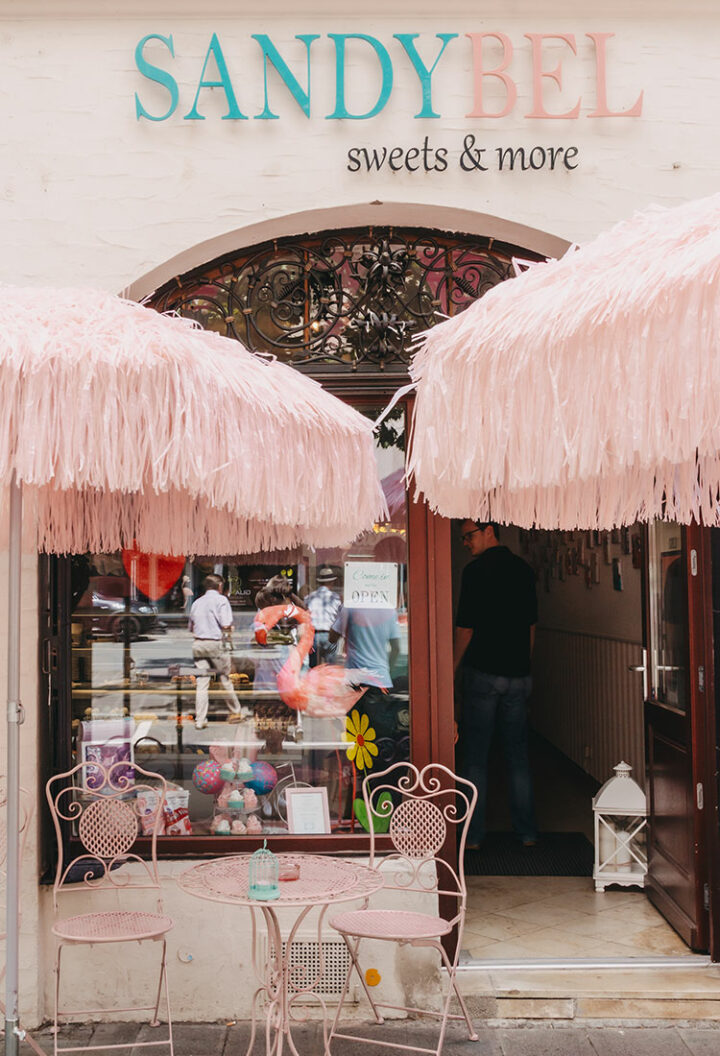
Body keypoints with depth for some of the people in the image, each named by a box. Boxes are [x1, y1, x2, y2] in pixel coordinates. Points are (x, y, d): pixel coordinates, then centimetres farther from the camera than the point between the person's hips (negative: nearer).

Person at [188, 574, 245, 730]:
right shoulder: (221, 599, -4)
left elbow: (191, 627, 19)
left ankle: (200, 720, 0)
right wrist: (230, 629, 7)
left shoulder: (197, 602, 14)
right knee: (225, 679, 9)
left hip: (198, 643, 4)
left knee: (201, 682, 3)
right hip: (216, 643, -4)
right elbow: (226, 624, -14)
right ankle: (236, 712, 22)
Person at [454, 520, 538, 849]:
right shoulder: (523, 569, 8)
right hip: (518, 674, 6)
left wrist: (452, 670, 0)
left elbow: (465, 628, -11)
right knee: (518, 755, 11)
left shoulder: (476, 570, -11)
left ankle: (473, 834, 4)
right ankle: (527, 831, 14)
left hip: (482, 673, -5)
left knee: (475, 757, 2)